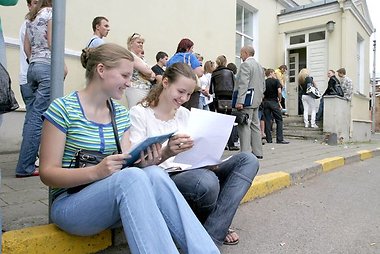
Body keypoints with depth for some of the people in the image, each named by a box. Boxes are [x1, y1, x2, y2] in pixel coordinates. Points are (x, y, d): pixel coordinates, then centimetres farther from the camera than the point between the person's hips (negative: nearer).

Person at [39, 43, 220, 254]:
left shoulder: (121, 114, 8)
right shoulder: (63, 108, -9)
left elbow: (125, 165, 4)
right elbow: (47, 174, -11)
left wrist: (144, 162, -19)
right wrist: (96, 171, -27)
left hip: (113, 198, 5)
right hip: (70, 204, -4)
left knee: (154, 174, -28)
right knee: (132, 177, -34)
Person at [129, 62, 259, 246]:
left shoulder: (185, 114, 14)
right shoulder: (139, 113, -6)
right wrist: (165, 153, -33)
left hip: (190, 173, 7)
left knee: (248, 160, -10)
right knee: (206, 180, -38)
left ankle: (211, 235, -20)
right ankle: (217, 229, -3)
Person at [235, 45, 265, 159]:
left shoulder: (245, 64, -9)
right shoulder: (259, 66, 20)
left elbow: (243, 84, -19)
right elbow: (263, 85, 21)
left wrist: (240, 101, -23)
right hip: (256, 101, 9)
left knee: (244, 126, -9)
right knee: (255, 126, 11)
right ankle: (257, 152, 16)